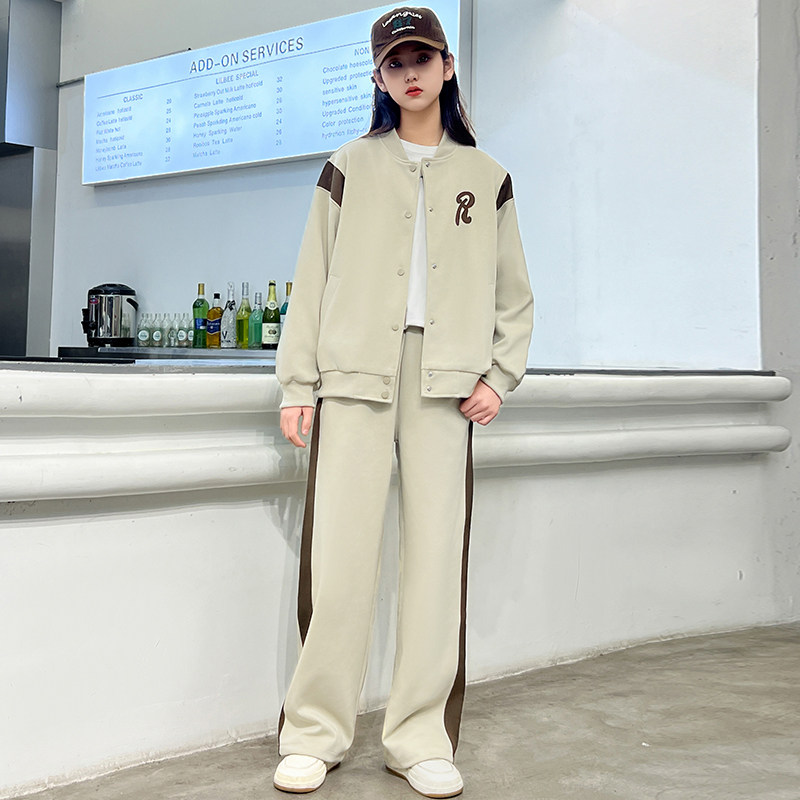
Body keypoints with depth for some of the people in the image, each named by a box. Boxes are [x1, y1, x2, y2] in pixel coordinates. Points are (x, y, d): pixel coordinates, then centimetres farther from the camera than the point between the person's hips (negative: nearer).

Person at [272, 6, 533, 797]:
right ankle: (315, 732, 6)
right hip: (355, 375, -1)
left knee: (437, 558, -2)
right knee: (339, 555, -7)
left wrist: (500, 374, 3)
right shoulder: (349, 168, 12)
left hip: (444, 384, 1)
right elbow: (312, 280, 8)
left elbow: (513, 294, 17)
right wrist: (297, 383, 0)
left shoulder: (485, 177, 16)